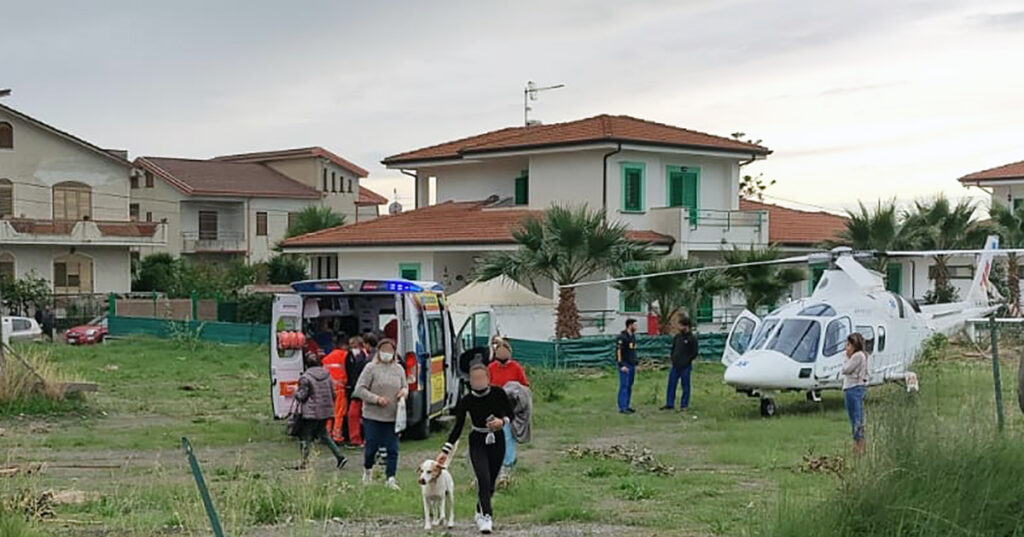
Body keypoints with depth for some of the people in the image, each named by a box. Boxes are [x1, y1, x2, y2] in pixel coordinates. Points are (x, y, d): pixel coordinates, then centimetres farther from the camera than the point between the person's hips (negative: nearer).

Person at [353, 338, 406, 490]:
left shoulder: (399, 369, 10)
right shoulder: (371, 368, -5)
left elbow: (404, 386, 23)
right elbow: (359, 389, -8)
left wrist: (404, 391, -2)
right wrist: (376, 399, -18)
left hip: (393, 416, 3)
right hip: (373, 416, -3)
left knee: (392, 449, -2)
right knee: (371, 446, 5)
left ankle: (391, 478, 3)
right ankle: (367, 469, 33)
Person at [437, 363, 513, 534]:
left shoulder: (498, 394, -11)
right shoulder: (466, 401, -11)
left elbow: (510, 413, 4)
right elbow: (458, 427, -6)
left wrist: (502, 421, -19)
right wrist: (445, 451, -10)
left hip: (497, 441, 1)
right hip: (477, 443, -1)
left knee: (491, 481, 9)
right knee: (484, 480, -18)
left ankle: (481, 513, 30)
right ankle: (486, 516, -16)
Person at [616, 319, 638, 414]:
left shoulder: (633, 336, 12)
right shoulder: (622, 337, -14)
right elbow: (618, 351, -17)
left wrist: (636, 364, 17)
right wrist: (621, 365, -21)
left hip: (632, 365, 8)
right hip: (624, 365, -8)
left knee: (629, 386, 9)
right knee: (624, 386, -8)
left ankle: (626, 406, 15)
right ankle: (622, 408, -6)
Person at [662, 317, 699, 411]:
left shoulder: (692, 338, -8)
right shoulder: (677, 336, 10)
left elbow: (695, 353, -9)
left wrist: (687, 361, -11)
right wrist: (673, 358, 9)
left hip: (685, 367, -6)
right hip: (675, 365, 6)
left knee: (685, 386, 2)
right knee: (671, 385, 7)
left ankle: (684, 405, 9)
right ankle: (669, 404, 14)